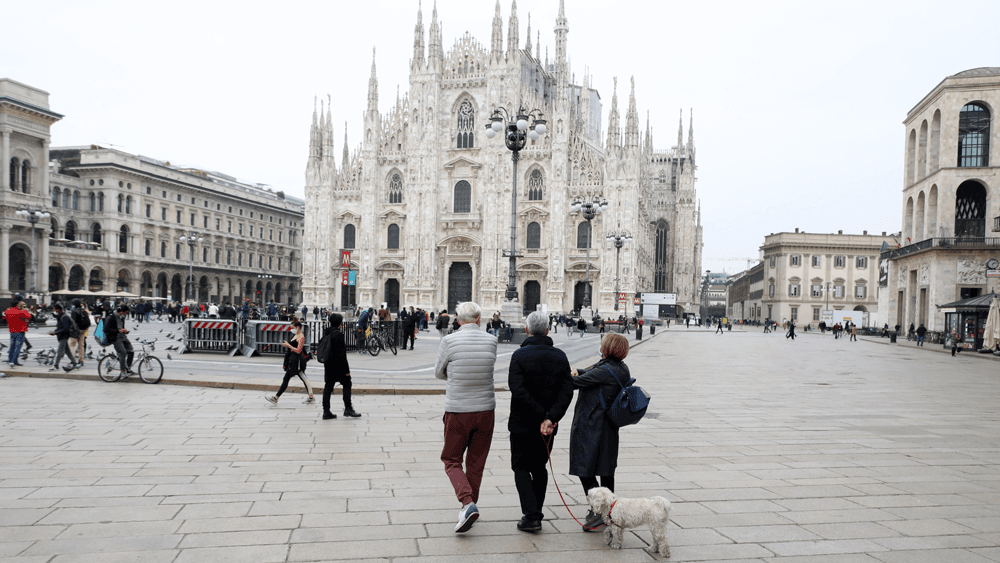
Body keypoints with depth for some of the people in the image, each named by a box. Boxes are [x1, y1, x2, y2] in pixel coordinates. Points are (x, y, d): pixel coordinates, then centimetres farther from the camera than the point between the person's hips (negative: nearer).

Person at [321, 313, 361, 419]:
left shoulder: (327, 333, 7)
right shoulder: (338, 334, -18)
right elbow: (341, 353, -19)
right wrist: (346, 370, -15)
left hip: (328, 364, 8)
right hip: (338, 365, -8)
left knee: (328, 386, 9)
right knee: (347, 384, 7)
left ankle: (326, 412, 10)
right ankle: (348, 408, 8)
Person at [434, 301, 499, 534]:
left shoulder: (449, 341, -11)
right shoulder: (491, 341, -3)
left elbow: (439, 372, 3)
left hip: (458, 411, -3)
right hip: (485, 409, 3)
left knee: (451, 460, 12)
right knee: (476, 462, 16)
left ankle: (468, 503, -8)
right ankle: (469, 507, 25)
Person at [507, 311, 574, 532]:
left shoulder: (520, 355, -12)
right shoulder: (560, 357, 1)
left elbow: (518, 390, -22)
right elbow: (567, 391, -9)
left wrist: (542, 415, -17)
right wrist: (551, 418, -17)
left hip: (522, 424, -4)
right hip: (549, 426, 4)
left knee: (521, 468, 8)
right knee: (539, 468, 19)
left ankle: (531, 516, -3)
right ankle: (535, 513, 23)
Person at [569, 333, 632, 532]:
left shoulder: (605, 371, -22)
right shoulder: (622, 369, 6)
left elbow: (576, 382, -18)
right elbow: (592, 374, 13)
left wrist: (571, 375, 2)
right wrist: (578, 372, -5)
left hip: (590, 425, -9)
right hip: (609, 426, 9)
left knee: (584, 468, -2)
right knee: (606, 469, 17)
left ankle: (598, 512, -6)